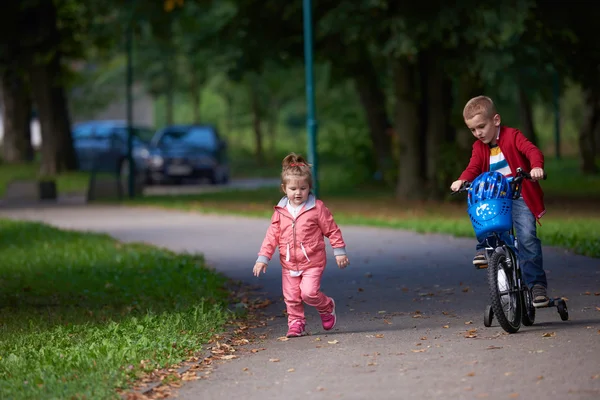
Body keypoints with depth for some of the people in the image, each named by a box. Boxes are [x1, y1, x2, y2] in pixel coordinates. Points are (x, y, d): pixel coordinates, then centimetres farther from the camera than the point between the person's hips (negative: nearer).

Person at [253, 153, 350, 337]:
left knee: (308, 292, -15)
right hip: (289, 264, 4)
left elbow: (332, 230, -2)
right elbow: (272, 236, 5)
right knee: (291, 297, 4)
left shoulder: (317, 208, -8)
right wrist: (263, 258, 0)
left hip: (312, 261, -4)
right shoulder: (280, 211, 2)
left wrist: (339, 252, -3)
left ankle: (327, 307, 13)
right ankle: (296, 323, 20)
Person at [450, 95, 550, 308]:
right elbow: (473, 168, -3)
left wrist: (536, 167, -42)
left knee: (527, 237, -19)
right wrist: (462, 181, -26)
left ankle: (537, 284, -14)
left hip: (520, 197, -5)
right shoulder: (479, 147, 10)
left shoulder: (512, 136, -5)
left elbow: (532, 150, -20)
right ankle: (484, 247, -6)